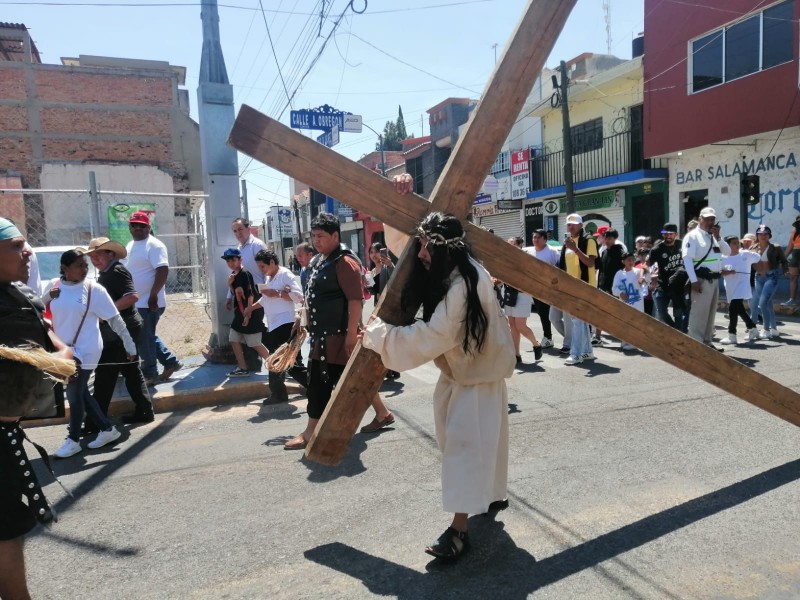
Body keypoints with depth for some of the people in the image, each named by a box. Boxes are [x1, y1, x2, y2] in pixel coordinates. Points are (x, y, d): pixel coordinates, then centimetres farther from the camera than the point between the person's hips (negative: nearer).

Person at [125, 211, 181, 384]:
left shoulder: (154, 245, -14)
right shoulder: (130, 245, 15)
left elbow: (163, 271, -22)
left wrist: (153, 295, -24)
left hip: (148, 302, -9)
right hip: (136, 302, 9)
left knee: (145, 339, -2)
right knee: (147, 338, 16)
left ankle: (150, 375, 10)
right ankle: (170, 362, 26)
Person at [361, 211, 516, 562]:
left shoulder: (464, 285, -31)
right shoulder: (445, 273, -3)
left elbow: (431, 336, -33)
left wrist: (377, 335, -26)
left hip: (480, 370, -9)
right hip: (458, 367, 9)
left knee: (467, 442, -11)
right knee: (457, 437, 17)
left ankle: (459, 529, -7)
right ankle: (492, 495, 36)